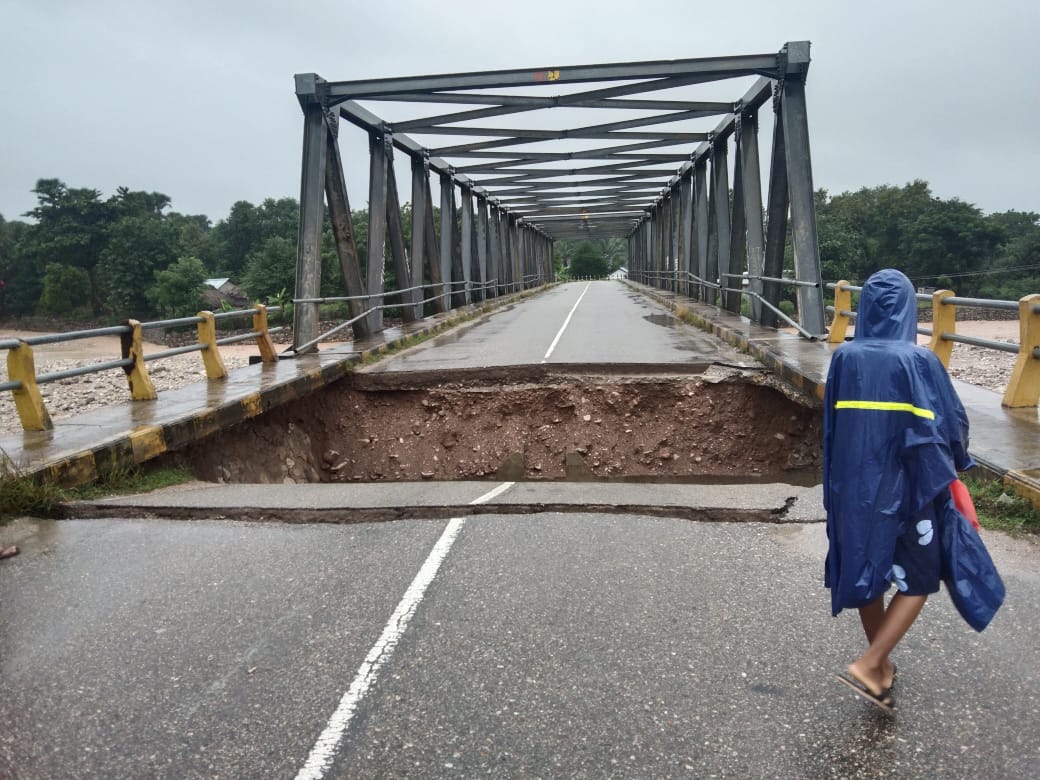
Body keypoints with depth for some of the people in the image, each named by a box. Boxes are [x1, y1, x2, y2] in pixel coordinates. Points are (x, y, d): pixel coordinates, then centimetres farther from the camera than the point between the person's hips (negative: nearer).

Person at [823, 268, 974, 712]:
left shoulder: (844, 358, -4)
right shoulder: (919, 360, -13)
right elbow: (952, 421, -6)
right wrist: (955, 465, 12)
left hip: (853, 485, 4)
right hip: (906, 486, -4)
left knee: (866, 572, 17)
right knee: (918, 579, 12)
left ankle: (883, 666, 31)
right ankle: (868, 666, 2)